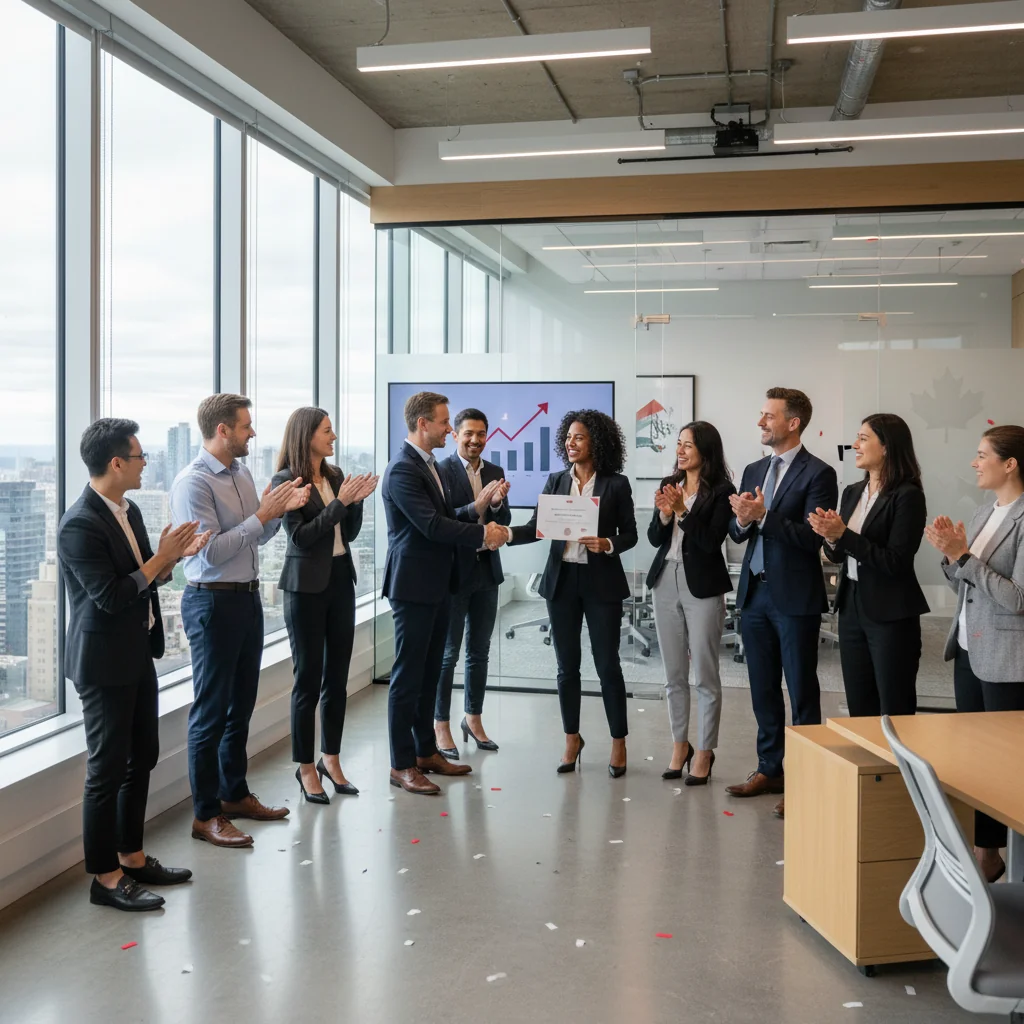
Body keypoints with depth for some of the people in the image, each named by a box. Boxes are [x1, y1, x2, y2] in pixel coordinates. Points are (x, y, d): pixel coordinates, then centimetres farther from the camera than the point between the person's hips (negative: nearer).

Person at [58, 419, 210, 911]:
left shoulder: (129, 511, 8)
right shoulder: (80, 525, -21)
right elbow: (110, 597, -23)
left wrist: (172, 556, -4)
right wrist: (162, 558, -17)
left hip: (138, 654, 9)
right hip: (104, 663, -9)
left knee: (141, 758, 17)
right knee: (107, 769, 1)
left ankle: (132, 856, 32)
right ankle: (105, 877, 14)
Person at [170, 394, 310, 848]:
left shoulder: (241, 473, 9)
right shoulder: (193, 482, -16)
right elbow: (211, 552, -21)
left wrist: (281, 509, -2)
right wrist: (262, 515, -19)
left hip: (248, 597, 8)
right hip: (213, 601, -8)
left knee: (241, 703, 17)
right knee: (211, 709, 0)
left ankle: (234, 794, 32)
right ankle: (205, 815, 12)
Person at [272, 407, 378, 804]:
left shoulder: (336, 475, 9)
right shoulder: (286, 481, -8)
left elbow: (349, 533, 10)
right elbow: (300, 536, -16)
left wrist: (357, 501, -6)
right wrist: (339, 502, -19)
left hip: (341, 581, 6)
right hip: (307, 586, -6)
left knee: (337, 677, 10)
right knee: (308, 678, 2)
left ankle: (331, 758, 22)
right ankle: (305, 767, 14)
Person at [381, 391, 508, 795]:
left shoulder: (429, 464, 14)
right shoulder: (403, 469, -17)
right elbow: (431, 524, -23)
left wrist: (481, 532, 0)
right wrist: (482, 534, -16)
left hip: (438, 585, 9)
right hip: (414, 585, -9)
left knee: (429, 673, 15)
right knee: (408, 676, -2)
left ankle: (426, 752, 26)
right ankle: (402, 765, 6)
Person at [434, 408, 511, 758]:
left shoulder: (496, 473, 8)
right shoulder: (441, 471, -10)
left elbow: (504, 523, 4)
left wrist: (497, 503, -17)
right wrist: (477, 506, -30)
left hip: (486, 571, 6)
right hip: (454, 571, -6)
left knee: (479, 651, 14)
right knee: (448, 653, 3)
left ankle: (473, 719, 27)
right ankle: (441, 727, 13)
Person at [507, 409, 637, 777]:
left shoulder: (616, 484, -3)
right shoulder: (556, 481, 6)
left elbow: (630, 534, 0)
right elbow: (537, 527, -1)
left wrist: (607, 545, -20)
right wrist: (508, 533, -19)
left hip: (601, 582, -3)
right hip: (562, 581, 3)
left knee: (607, 665, 2)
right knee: (567, 665, 10)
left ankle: (618, 743, 17)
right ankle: (572, 739, 24)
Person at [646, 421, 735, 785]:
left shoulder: (721, 490, -8)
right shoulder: (669, 485, 8)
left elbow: (712, 541, -15)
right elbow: (654, 539, 6)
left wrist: (682, 511, -19)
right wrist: (664, 515, -12)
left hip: (702, 586, -5)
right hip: (665, 581, 6)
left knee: (705, 675, 3)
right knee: (674, 674, 13)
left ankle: (705, 753, 13)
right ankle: (680, 745, 25)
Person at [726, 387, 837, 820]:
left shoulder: (817, 473, -9)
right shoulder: (754, 471, 12)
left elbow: (812, 537, -18)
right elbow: (737, 533, 11)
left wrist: (763, 516, -23)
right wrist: (742, 521, -11)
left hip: (795, 597, -7)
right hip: (755, 591, 7)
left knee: (802, 692, 3)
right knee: (763, 689, 14)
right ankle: (770, 769, 27)